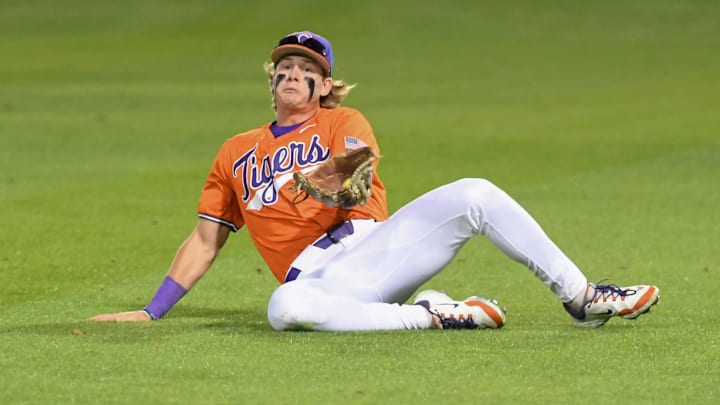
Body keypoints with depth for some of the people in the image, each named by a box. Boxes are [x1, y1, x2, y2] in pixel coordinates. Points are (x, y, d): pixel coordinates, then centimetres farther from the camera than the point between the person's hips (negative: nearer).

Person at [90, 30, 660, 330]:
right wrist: (152, 312, 17)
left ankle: (581, 298, -14)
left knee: (473, 195, -22)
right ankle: (431, 317, -29)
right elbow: (205, 241, 25)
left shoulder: (344, 123, 17)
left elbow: (359, 187, -4)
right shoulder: (235, 154, 24)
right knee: (286, 308, -40)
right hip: (318, 280, -1)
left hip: (374, 242, 1)